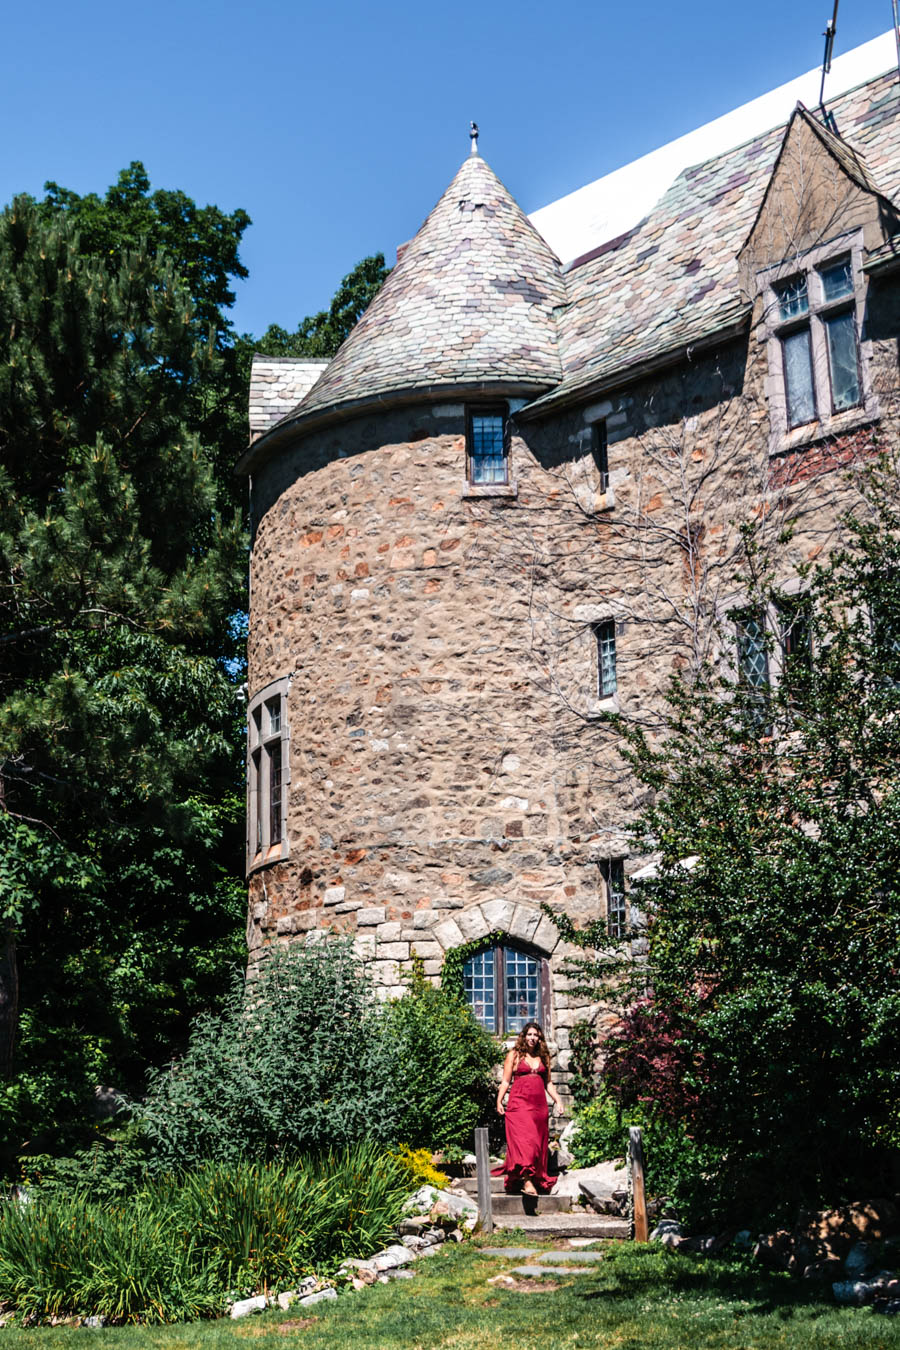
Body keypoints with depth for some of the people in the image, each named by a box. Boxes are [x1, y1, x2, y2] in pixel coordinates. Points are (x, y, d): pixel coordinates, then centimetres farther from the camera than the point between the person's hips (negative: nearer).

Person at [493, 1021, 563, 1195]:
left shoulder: (543, 1057, 16)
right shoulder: (514, 1055, 6)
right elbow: (506, 1081, 4)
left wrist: (557, 1100, 11)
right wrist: (499, 1101, -6)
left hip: (539, 1105, 4)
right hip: (519, 1102, -4)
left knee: (539, 1143, 2)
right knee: (523, 1139, -17)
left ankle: (537, 1180, 7)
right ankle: (527, 1180, -25)